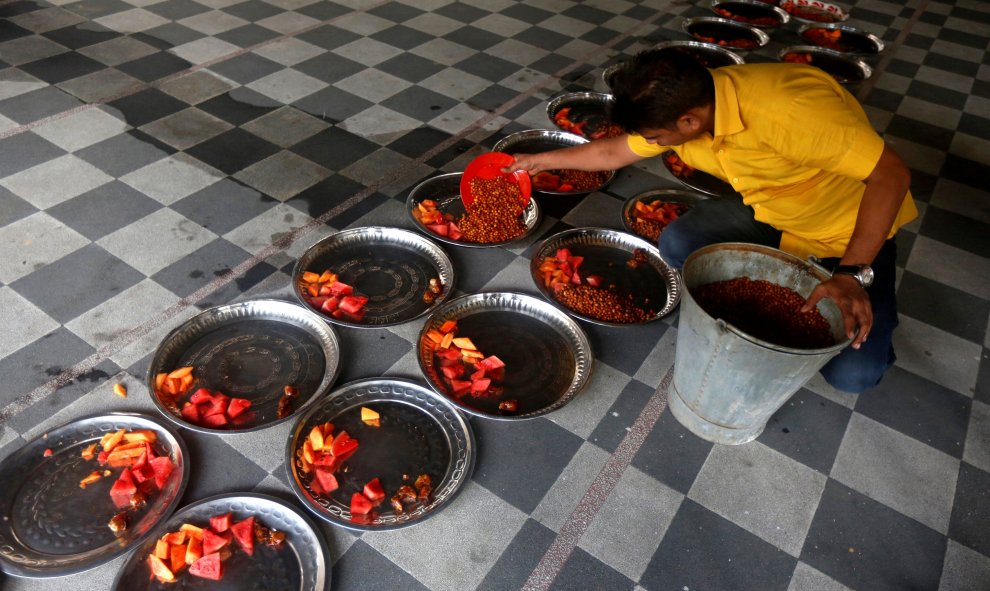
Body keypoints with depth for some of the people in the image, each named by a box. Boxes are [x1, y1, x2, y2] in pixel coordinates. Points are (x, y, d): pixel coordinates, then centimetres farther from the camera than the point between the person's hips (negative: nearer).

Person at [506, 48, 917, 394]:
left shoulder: (789, 109, -39)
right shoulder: (682, 105, -15)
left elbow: (891, 174, -31)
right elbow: (614, 152, 3)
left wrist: (852, 275, -37)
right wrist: (543, 160, 9)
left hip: (854, 228, -6)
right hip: (770, 212, 6)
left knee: (851, 373, -20)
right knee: (678, 245, -16)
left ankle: (873, 312, 15)